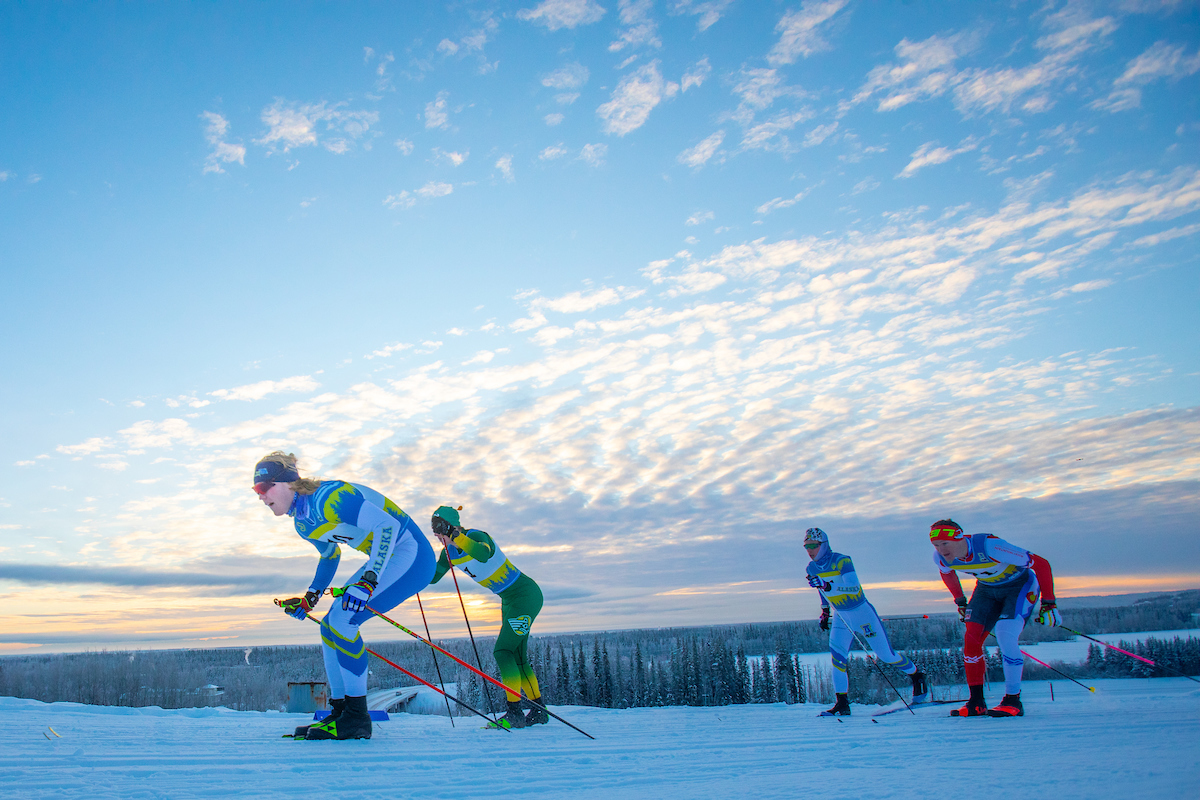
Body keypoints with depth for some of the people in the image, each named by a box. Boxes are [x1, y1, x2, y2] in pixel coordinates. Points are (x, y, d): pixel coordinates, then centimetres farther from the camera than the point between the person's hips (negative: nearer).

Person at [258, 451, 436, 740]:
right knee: (329, 626, 5)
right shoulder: (303, 523, 8)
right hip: (386, 559, 10)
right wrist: (310, 598, 15)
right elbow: (330, 556, 25)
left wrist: (368, 580, -34)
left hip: (410, 553, -10)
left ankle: (358, 717, -10)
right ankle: (340, 712, 14)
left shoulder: (328, 497, -23)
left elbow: (388, 525, -28)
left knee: (342, 620, -19)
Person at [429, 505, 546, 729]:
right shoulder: (449, 552, 1)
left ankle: (514, 713, -11)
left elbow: (483, 554, -46)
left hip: (526, 594, -9)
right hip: (509, 600, 9)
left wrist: (456, 536, -49)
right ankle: (539, 712, 22)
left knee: (503, 650, -15)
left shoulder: (476, 536, -23)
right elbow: (432, 577, 12)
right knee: (517, 658, 12)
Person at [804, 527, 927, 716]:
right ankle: (842, 704, -7)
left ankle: (916, 676, 32)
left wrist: (828, 586, -47)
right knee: (837, 654, -14)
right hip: (840, 616, 5)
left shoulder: (841, 561, -24)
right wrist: (825, 611, 20)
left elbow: (854, 587, -37)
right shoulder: (812, 568, -3)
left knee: (885, 655, 5)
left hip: (861, 612, -5)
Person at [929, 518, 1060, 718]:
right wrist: (960, 602, 13)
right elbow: (947, 573, 10)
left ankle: (1013, 700, -10)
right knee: (971, 638, -9)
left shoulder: (990, 546, -38)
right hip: (987, 588, 5)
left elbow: (1041, 564, -29)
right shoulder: (940, 557, -19)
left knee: (1005, 635, -24)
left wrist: (1048, 604, -26)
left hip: (1020, 585, -5)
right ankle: (976, 703, 3)